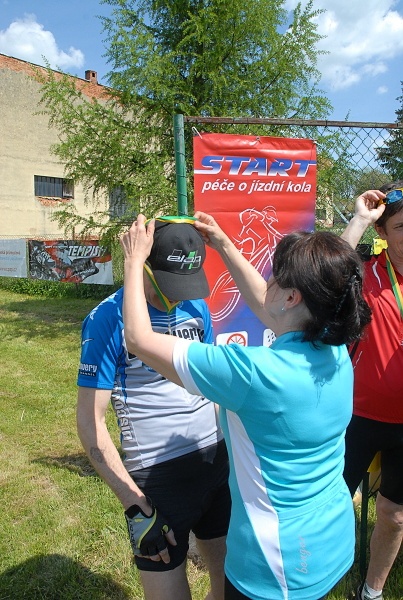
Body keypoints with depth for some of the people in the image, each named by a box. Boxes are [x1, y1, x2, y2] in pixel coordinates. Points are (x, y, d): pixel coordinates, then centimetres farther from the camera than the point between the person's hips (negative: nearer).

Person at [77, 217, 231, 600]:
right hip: (156, 479, -5)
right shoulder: (108, 319, -13)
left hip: (217, 462, 5)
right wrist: (136, 507, -14)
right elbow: (90, 420, -12)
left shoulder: (197, 307, 3)